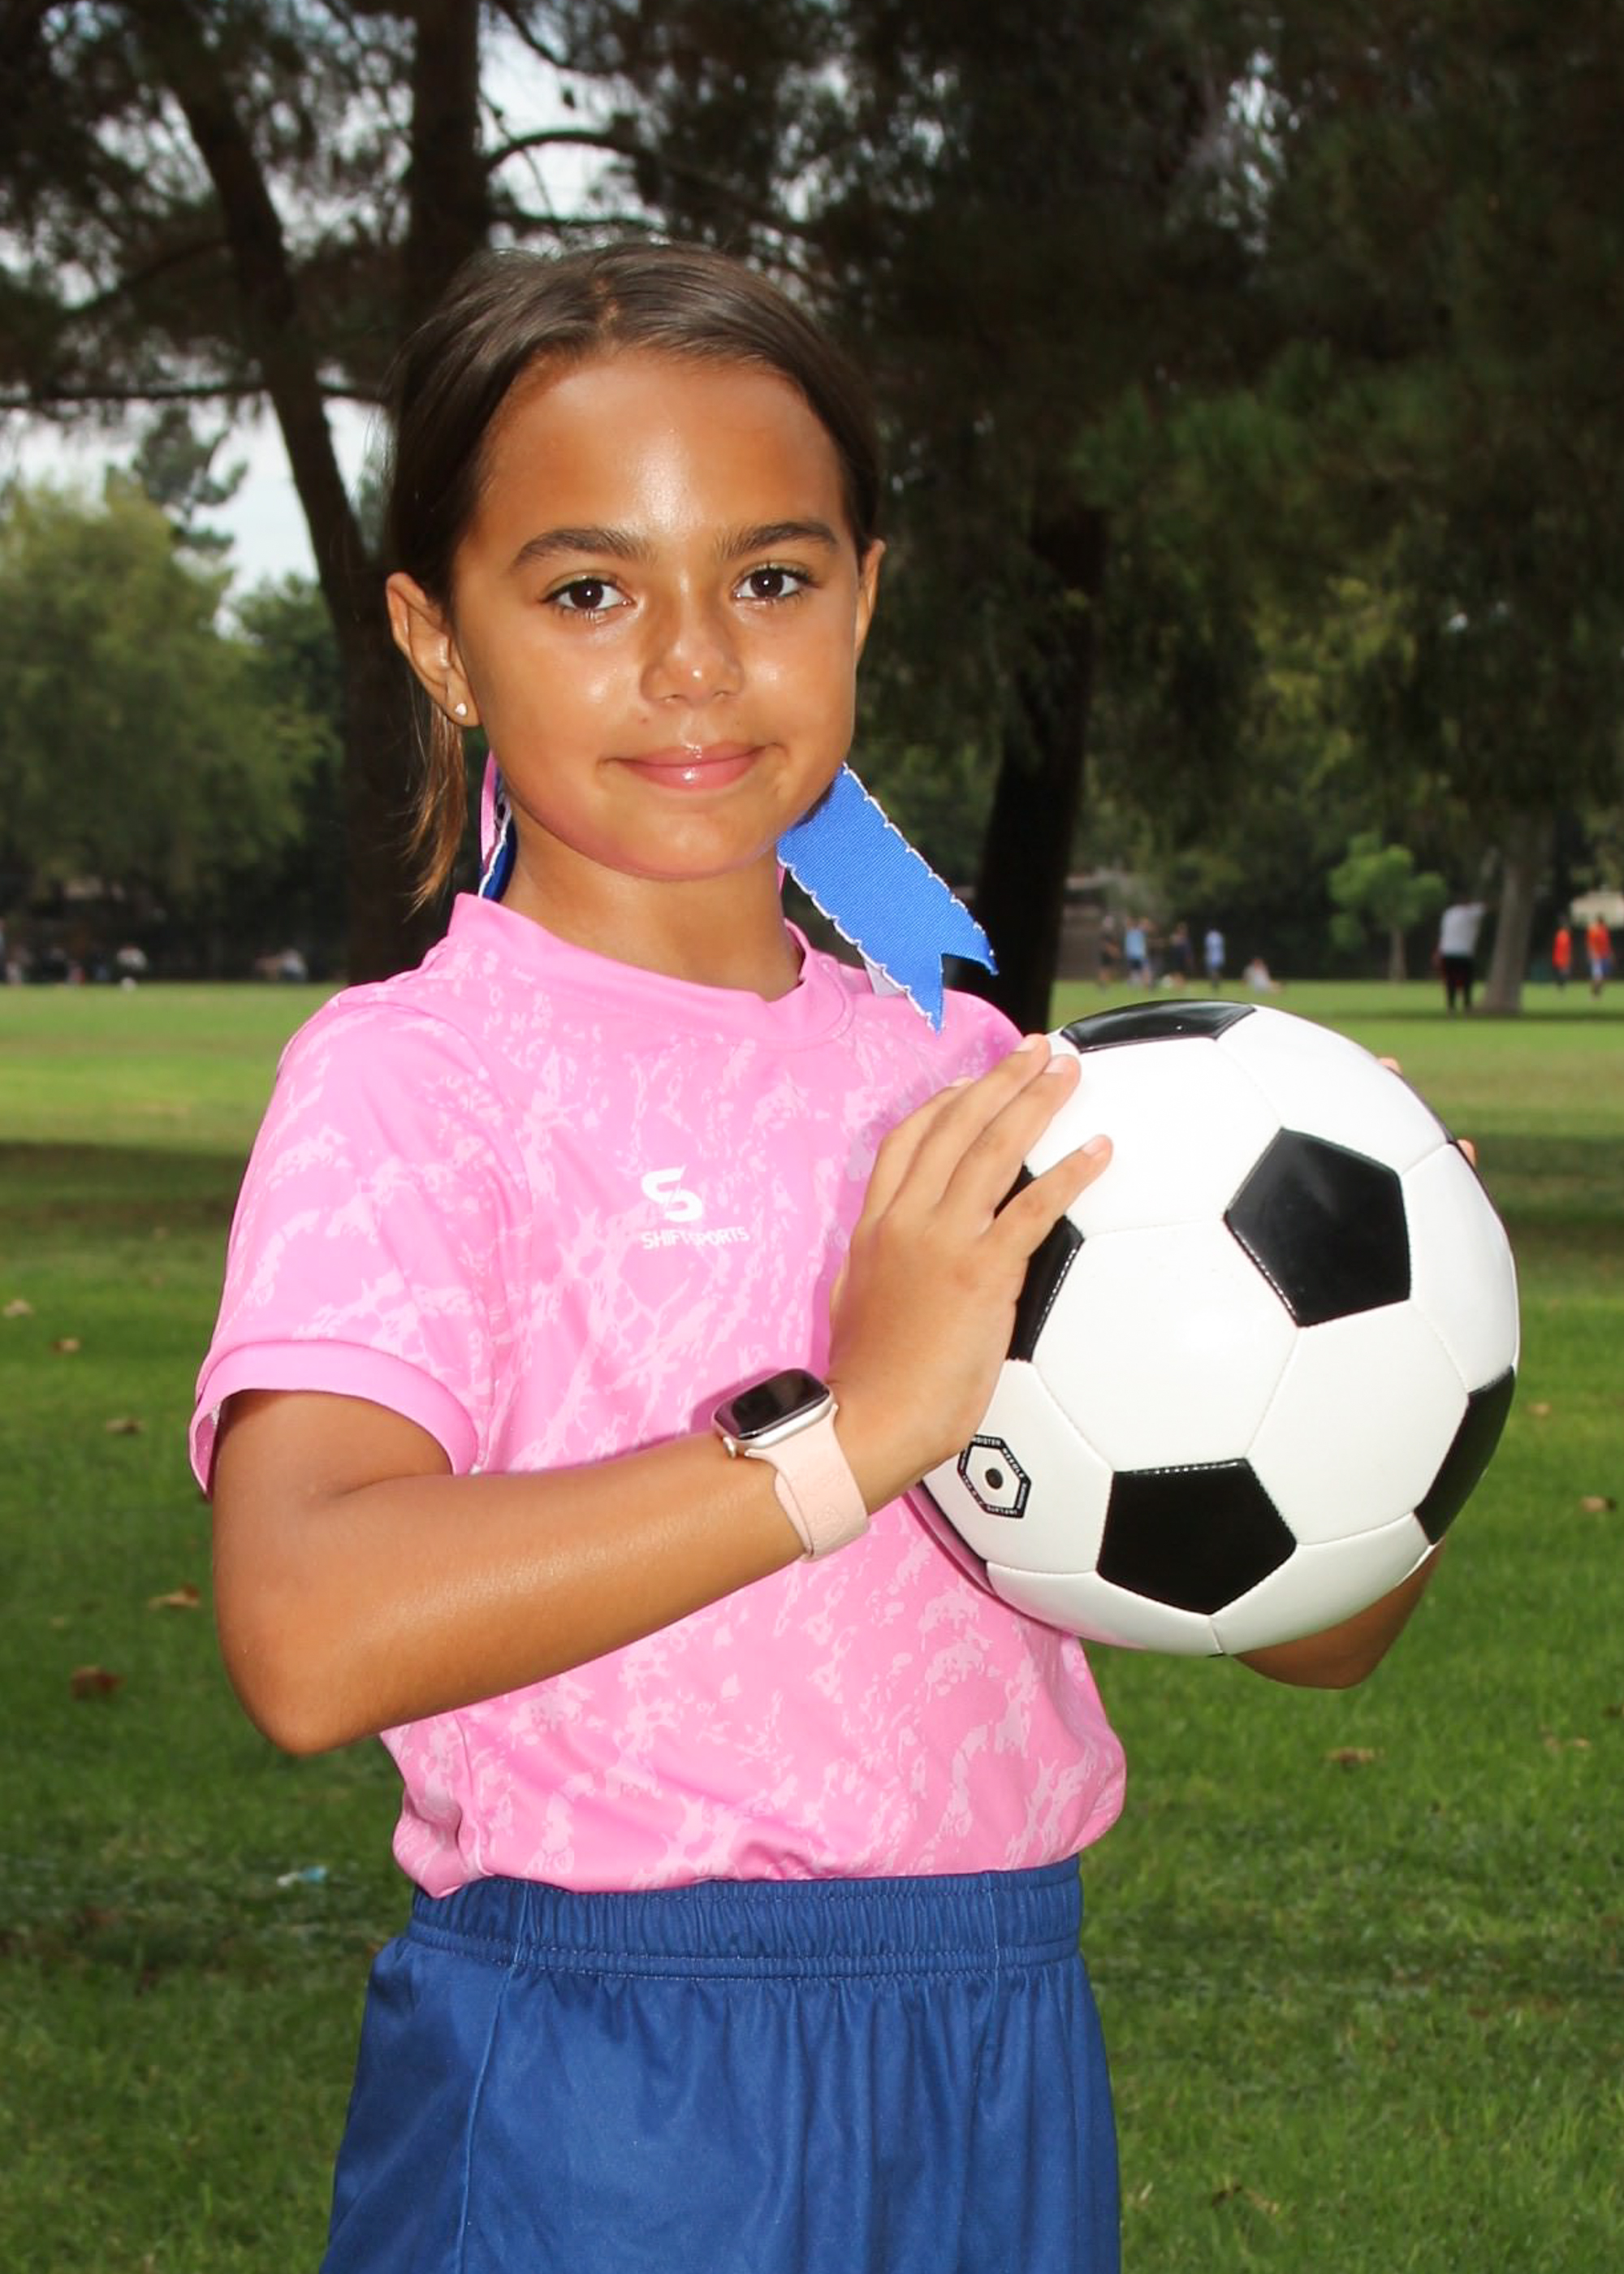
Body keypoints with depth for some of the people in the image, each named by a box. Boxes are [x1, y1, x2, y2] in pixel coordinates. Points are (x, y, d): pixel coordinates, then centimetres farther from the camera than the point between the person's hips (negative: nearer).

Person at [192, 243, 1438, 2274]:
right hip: (595, 2098, -5)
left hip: (999, 2071, 6)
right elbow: (310, 1634, -27)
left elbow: (1309, 1632, 10)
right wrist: (850, 1430, -30)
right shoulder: (410, 1073, -9)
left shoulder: (964, 1078, 7)